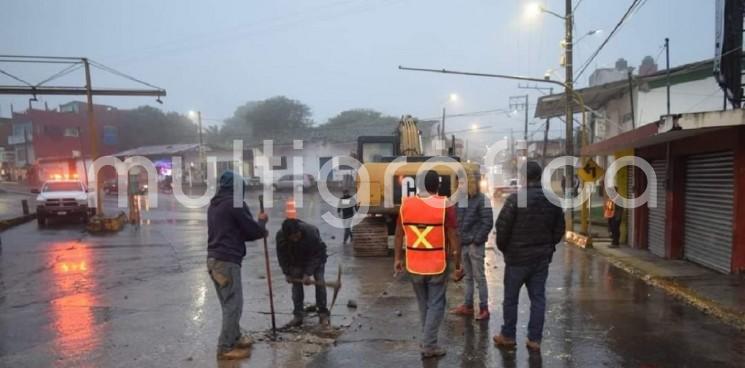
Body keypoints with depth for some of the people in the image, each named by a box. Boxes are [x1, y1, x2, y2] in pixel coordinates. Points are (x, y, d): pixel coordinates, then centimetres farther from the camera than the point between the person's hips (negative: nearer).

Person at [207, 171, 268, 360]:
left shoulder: (214, 204, 17)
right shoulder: (235, 203, -12)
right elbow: (254, 231, -8)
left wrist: (257, 230, 15)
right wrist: (262, 222, 12)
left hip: (214, 259, 9)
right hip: (227, 261, -9)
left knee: (229, 303, 18)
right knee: (233, 304, -2)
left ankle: (235, 338, 29)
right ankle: (225, 348, 3)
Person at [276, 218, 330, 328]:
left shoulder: (311, 231, -39)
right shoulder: (280, 236, -30)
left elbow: (316, 254, -30)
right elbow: (282, 256, -14)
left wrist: (308, 273, -31)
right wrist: (287, 273, -13)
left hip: (316, 258, -3)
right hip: (296, 261, 3)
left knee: (319, 282, -12)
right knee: (296, 285, -4)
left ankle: (323, 314, -4)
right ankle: (298, 315, 4)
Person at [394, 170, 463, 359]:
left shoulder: (406, 204, -2)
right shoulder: (445, 205, -11)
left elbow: (399, 234, 4)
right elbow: (453, 237, -10)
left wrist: (398, 258, 15)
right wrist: (458, 265, -3)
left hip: (414, 265, 3)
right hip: (437, 265, -3)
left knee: (423, 304, 20)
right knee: (436, 304, 10)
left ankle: (428, 340, 33)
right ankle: (429, 345, 11)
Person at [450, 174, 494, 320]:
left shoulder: (482, 200, -10)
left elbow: (488, 223, -14)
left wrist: (476, 239, -15)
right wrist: (459, 237, 7)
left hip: (476, 245, -7)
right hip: (464, 244, 7)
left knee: (479, 277, 0)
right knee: (468, 277, 15)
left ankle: (484, 308, 10)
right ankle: (468, 306, 24)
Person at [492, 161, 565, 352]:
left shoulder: (515, 198, -15)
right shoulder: (553, 200, 3)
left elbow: (502, 227, -14)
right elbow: (559, 229, 10)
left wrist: (503, 247, 2)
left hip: (517, 257, -4)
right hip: (542, 257, 5)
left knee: (510, 298, 9)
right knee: (538, 298, 10)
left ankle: (508, 336, 19)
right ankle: (535, 339, 14)